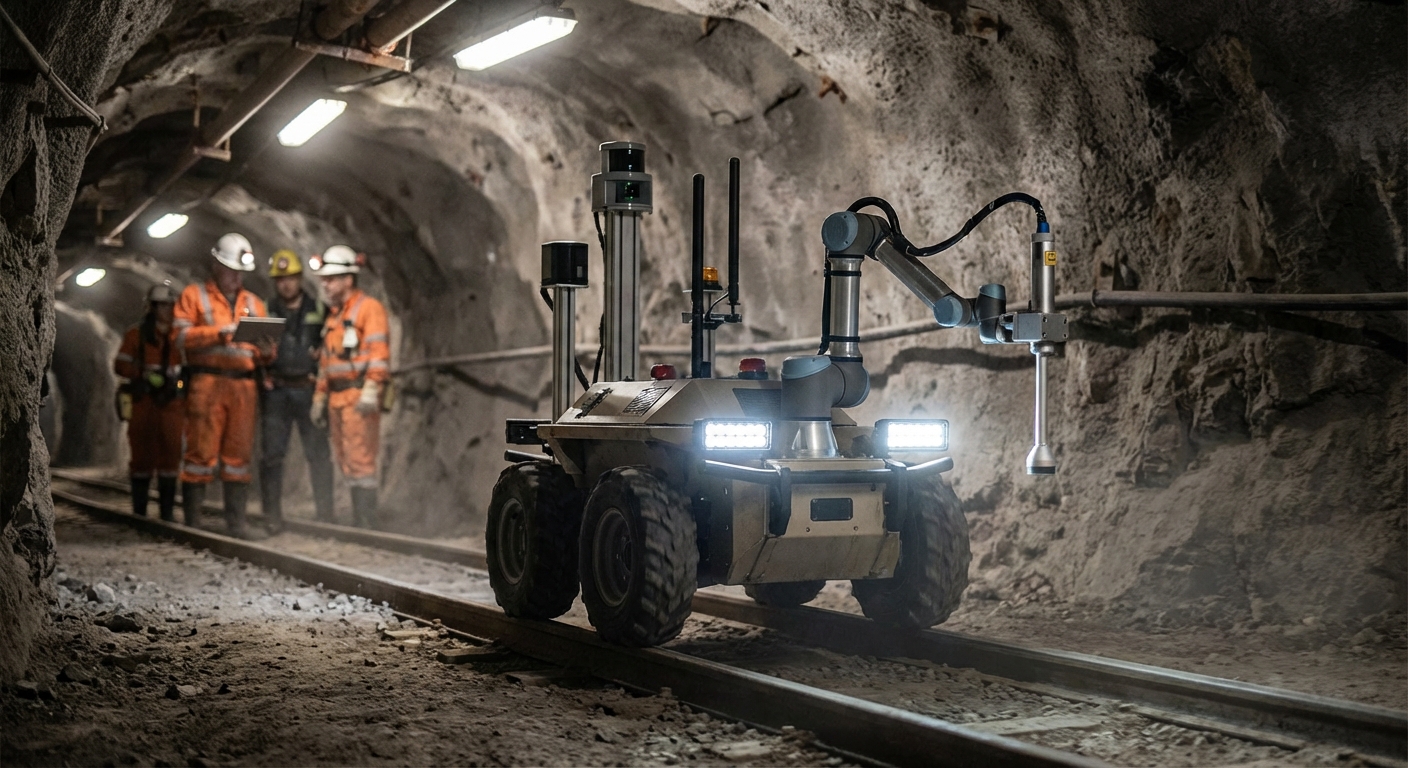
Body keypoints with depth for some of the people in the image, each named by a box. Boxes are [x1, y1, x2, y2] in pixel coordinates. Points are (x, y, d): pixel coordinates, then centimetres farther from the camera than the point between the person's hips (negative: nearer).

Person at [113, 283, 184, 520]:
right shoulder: (136, 335, 7)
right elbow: (120, 366, 1)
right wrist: (145, 374, -13)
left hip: (172, 403, 2)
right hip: (144, 402, -2)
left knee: (170, 454, -3)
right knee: (143, 456, -2)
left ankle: (167, 510, 2)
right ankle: (139, 512, 4)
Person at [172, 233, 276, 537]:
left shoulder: (253, 303, 23)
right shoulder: (194, 295, 10)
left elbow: (262, 353, 21)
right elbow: (181, 335, -5)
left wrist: (266, 351, -3)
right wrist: (220, 332, -15)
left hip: (244, 385, 4)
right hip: (206, 383, -4)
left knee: (239, 453, 2)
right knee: (201, 451, -7)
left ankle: (236, 523, 5)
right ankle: (191, 521, -4)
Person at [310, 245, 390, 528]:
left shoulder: (369, 308, -5)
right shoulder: (333, 315, 22)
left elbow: (379, 352, -14)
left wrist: (371, 391, -24)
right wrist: (319, 398, 22)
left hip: (359, 396, -9)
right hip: (337, 396, 9)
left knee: (360, 459, -10)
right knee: (345, 461, 8)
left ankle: (366, 524, -9)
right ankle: (358, 520, 13)